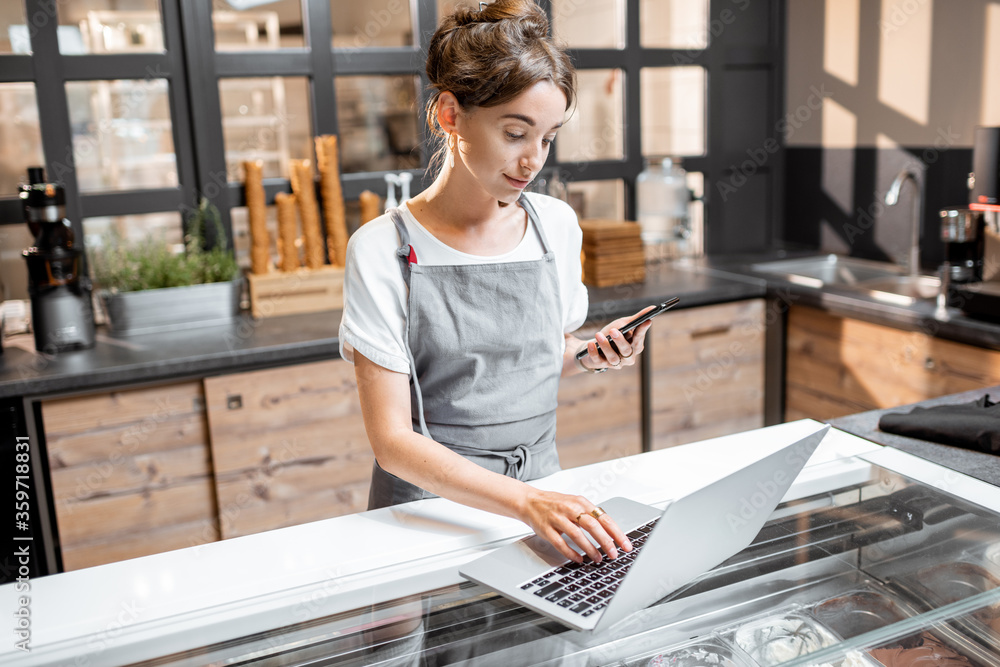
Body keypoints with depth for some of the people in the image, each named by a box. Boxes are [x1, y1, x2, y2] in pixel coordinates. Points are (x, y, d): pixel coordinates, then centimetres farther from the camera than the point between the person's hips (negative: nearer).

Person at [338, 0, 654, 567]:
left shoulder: (557, 226, 4)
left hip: (544, 493, 3)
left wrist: (592, 356, -3)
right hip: (430, 509, -3)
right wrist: (527, 502, -26)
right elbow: (392, 439, -14)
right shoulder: (384, 252, -11)